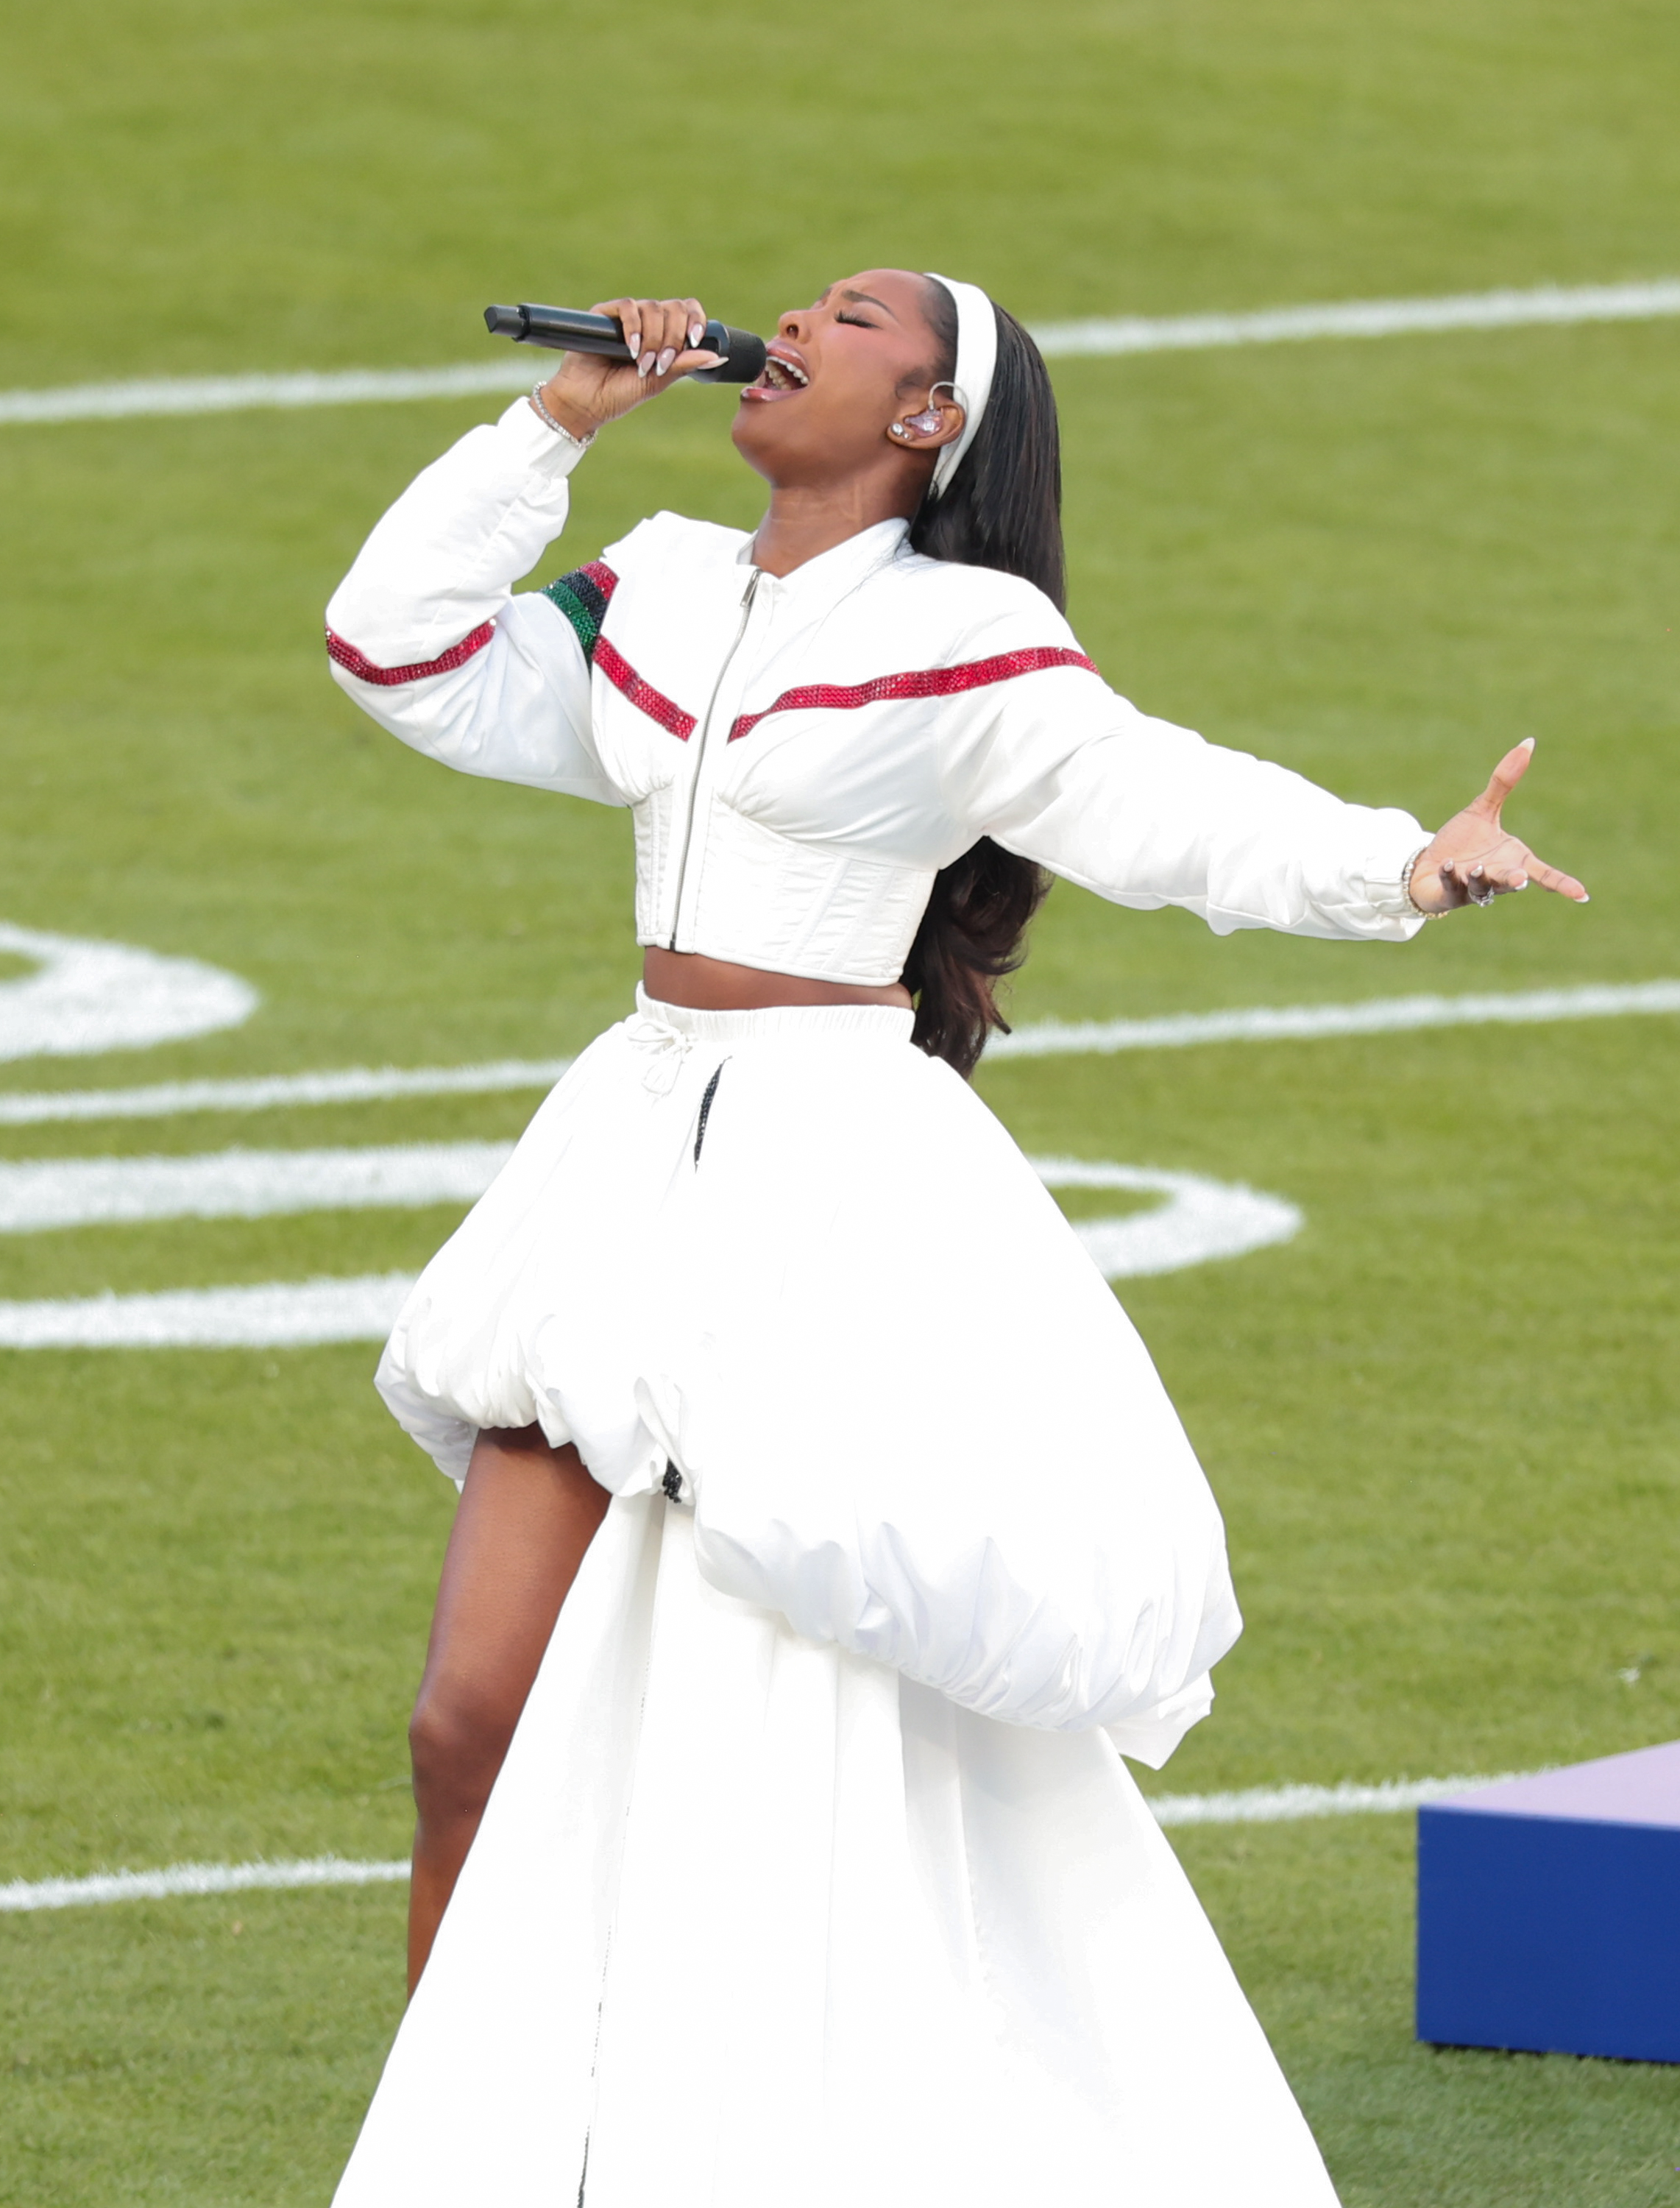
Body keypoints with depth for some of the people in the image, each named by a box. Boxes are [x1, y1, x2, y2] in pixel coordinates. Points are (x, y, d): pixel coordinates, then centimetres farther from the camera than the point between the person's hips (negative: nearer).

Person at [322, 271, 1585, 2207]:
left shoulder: (962, 645, -8)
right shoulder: (666, 598, 12)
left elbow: (1165, 808, -15)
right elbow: (408, 659, 14)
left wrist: (1404, 869, -31)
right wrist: (557, 425, 9)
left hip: (828, 1184, -7)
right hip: (631, 1163, 7)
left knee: (803, 1789, -4)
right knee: (475, 1724, 4)